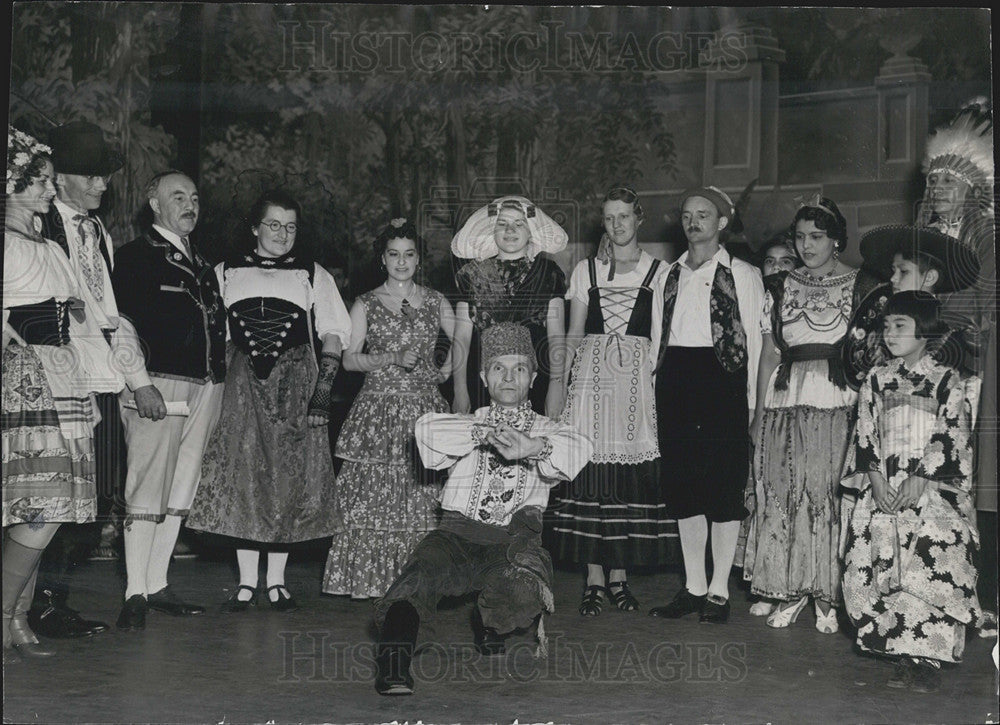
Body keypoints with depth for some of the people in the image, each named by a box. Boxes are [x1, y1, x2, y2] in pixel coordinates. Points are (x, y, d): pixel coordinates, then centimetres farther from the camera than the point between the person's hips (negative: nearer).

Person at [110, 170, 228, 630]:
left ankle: (158, 584, 13)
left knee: (180, 489, 7)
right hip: (157, 384, -7)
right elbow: (121, 324, -7)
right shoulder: (134, 257, 1)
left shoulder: (201, 263, 22)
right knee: (147, 490, -8)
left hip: (205, 385, 7)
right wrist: (140, 382, -15)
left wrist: (219, 381, 13)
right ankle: (136, 593, -5)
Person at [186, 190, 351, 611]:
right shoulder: (226, 273, 13)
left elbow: (332, 334, 5)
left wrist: (323, 387, -7)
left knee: (289, 478, -2)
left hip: (295, 381, 0)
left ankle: (277, 582, 6)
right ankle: (246, 583, 3)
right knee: (242, 477, -4)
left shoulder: (312, 275, 11)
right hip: (242, 383, 1)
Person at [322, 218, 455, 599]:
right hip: (379, 407, -1)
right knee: (375, 488, -7)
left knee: (424, 493, -4)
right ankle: (372, 580, -1)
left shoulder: (435, 302, 12)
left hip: (425, 406, 1)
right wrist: (392, 358, -11)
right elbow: (349, 359, 1)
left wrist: (448, 368, 3)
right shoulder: (366, 304, 7)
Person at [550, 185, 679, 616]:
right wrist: (563, 379, 2)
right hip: (592, 375, 1)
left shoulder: (659, 272, 8)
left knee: (630, 477, -3)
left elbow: (659, 338, 4)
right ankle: (594, 579, 1)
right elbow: (573, 335, 15)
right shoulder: (585, 271, 14)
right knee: (590, 468, -5)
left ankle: (619, 575, 7)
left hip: (637, 378, -1)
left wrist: (656, 384, -7)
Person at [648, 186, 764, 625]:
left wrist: (751, 399, -7)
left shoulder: (743, 275, 4)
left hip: (721, 378, -4)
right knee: (682, 484, 6)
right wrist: (660, 385, 6)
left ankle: (719, 590, 5)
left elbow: (755, 339, 0)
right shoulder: (670, 274, 16)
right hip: (674, 379, 5)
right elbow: (659, 334, 16)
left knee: (725, 483, -3)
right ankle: (694, 587, 15)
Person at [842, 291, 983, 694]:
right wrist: (875, 478, -5)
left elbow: (952, 439, -5)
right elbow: (864, 434, 10)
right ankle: (904, 656, 3)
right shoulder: (876, 380, 13)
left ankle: (928, 658, -8)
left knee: (935, 566, -16)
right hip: (882, 489, 3)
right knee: (876, 566, -7)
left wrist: (919, 481, -14)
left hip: (933, 490, -3)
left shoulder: (948, 382, 2)